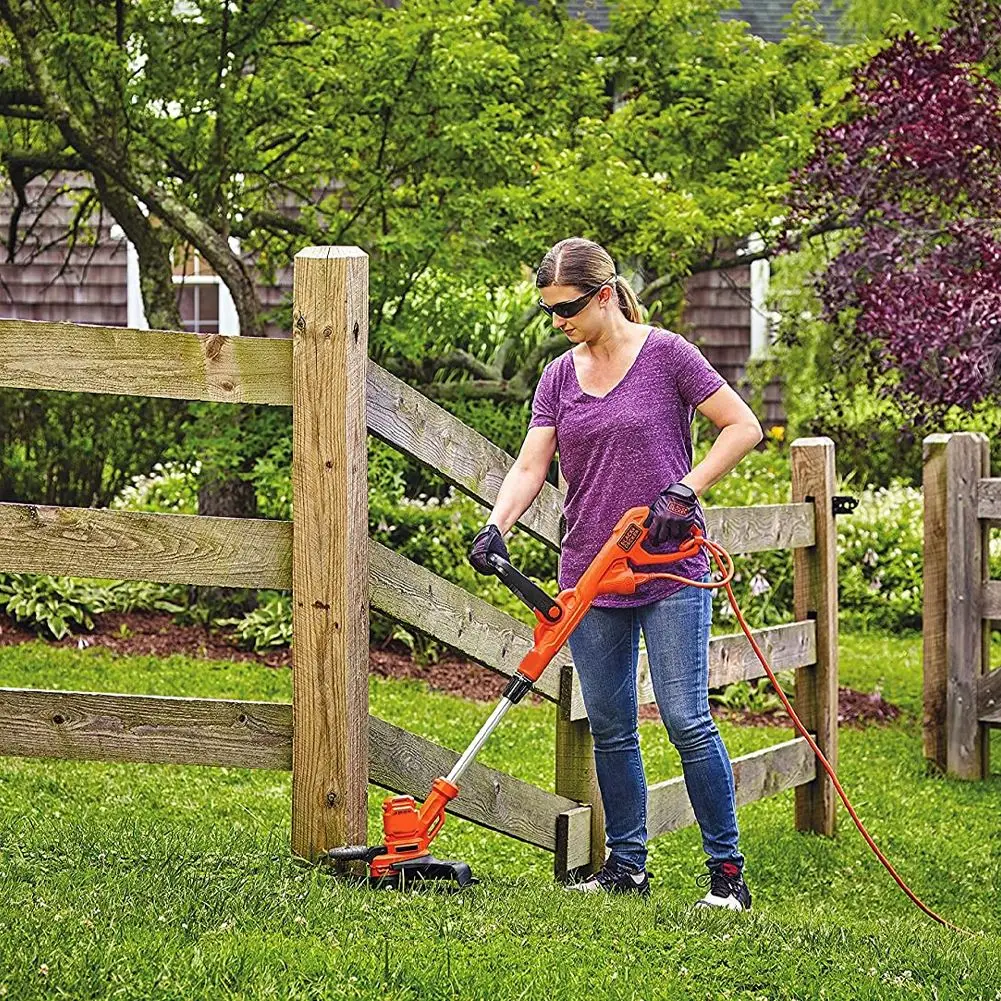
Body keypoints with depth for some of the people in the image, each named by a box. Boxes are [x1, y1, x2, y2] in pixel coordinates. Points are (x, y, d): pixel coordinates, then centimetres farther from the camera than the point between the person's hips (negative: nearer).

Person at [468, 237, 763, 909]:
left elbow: (744, 428, -5)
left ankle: (726, 869, -2)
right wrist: (497, 526, -16)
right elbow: (531, 467, 2)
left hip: (670, 574, -5)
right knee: (610, 729, 8)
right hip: (590, 576, 5)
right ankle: (626, 865, 18)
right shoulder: (559, 379, 9)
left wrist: (685, 490, -14)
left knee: (687, 720, -9)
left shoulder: (666, 356, -5)